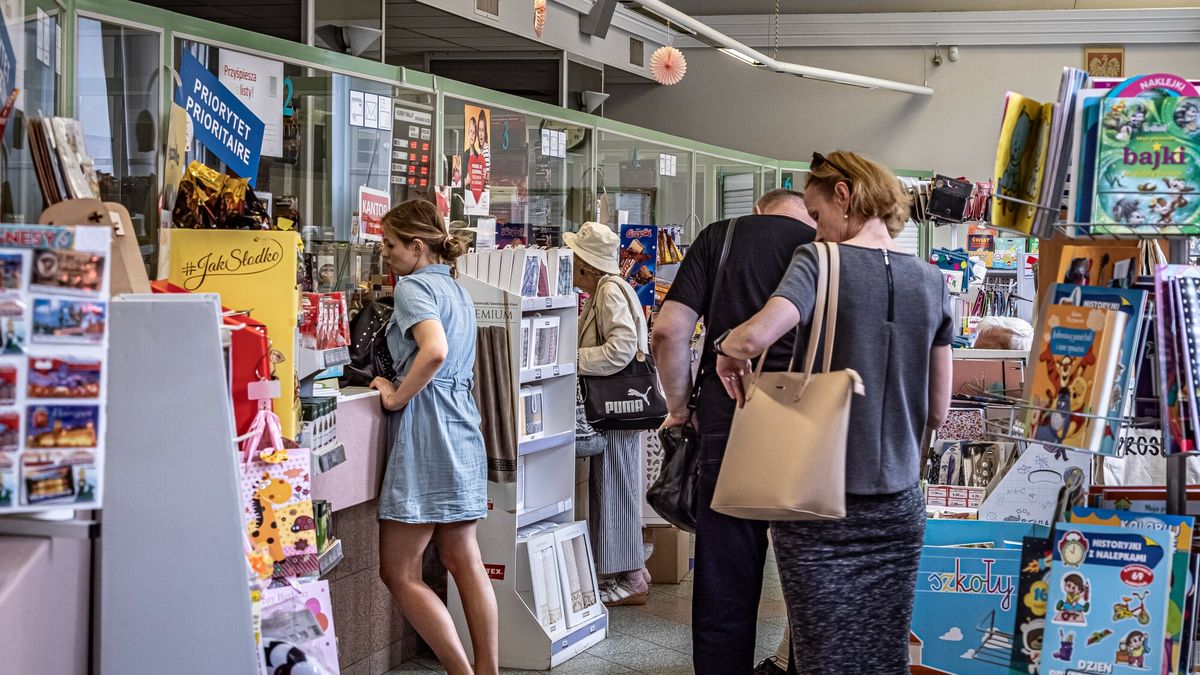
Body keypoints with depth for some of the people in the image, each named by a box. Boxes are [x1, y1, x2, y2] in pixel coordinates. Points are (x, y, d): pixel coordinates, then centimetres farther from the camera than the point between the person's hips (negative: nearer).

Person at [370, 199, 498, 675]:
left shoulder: (414, 287, -10)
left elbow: (435, 350, -27)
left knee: (398, 572, -3)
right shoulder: (455, 290, 18)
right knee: (464, 562, 12)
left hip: (428, 432, -9)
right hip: (463, 427, 9)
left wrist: (398, 397, -16)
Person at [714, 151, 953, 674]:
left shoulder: (818, 262, -8)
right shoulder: (929, 280, 6)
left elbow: (754, 337, -26)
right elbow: (938, 410, 9)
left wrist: (727, 348, -5)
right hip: (897, 507, 4)